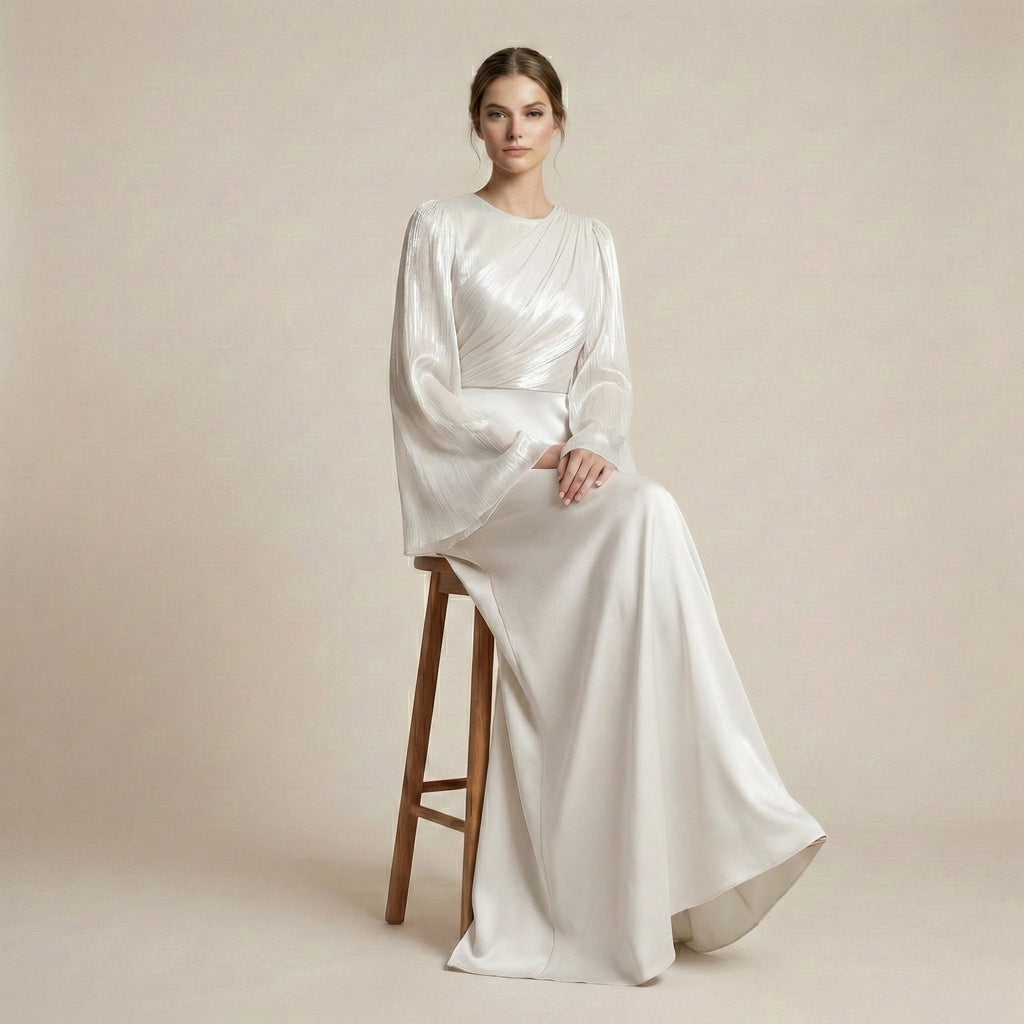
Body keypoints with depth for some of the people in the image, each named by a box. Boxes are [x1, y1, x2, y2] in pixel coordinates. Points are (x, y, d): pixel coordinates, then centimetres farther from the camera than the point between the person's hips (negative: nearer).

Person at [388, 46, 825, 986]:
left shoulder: (590, 241, 16)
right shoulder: (442, 229, 4)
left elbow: (606, 370, 8)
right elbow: (421, 380, -3)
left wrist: (591, 442, -14)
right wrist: (527, 448, -14)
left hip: (569, 464, 4)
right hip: (474, 470, -4)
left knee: (634, 524, -32)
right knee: (643, 513, -33)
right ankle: (720, 817, -29)